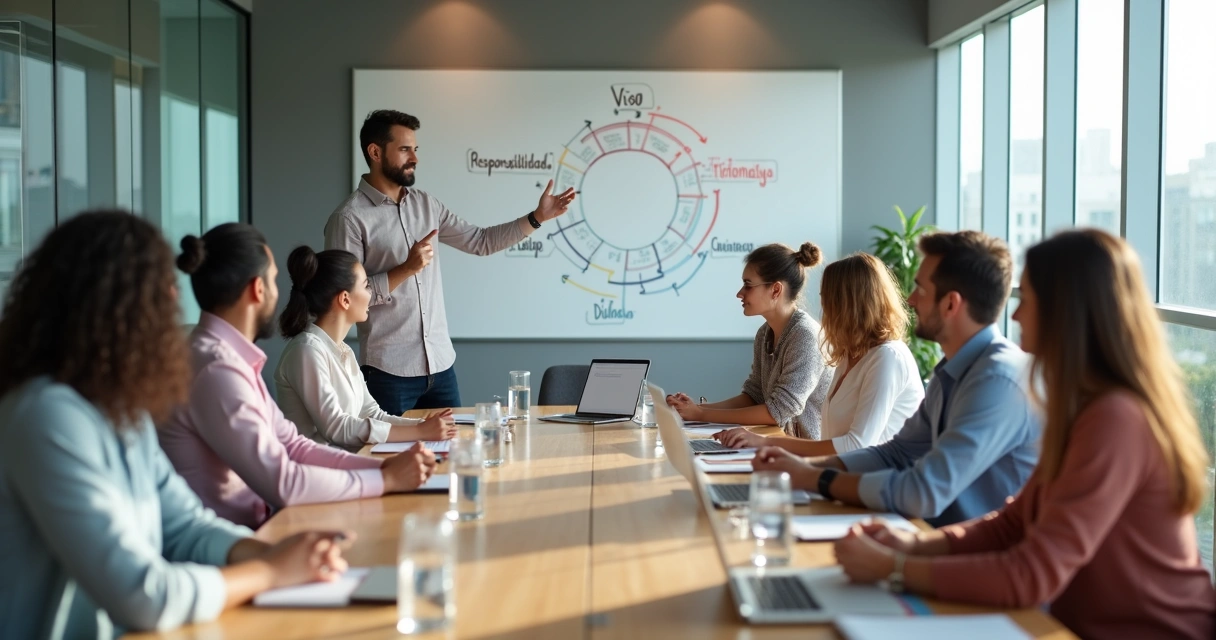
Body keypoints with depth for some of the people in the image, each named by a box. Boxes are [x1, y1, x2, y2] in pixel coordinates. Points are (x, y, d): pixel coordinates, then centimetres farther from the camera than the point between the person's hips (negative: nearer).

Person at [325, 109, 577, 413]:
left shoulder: (425, 204, 10)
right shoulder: (349, 218, -9)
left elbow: (480, 241, 14)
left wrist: (537, 218, 6)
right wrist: (406, 269, -20)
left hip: (441, 364, 6)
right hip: (389, 371, -6)